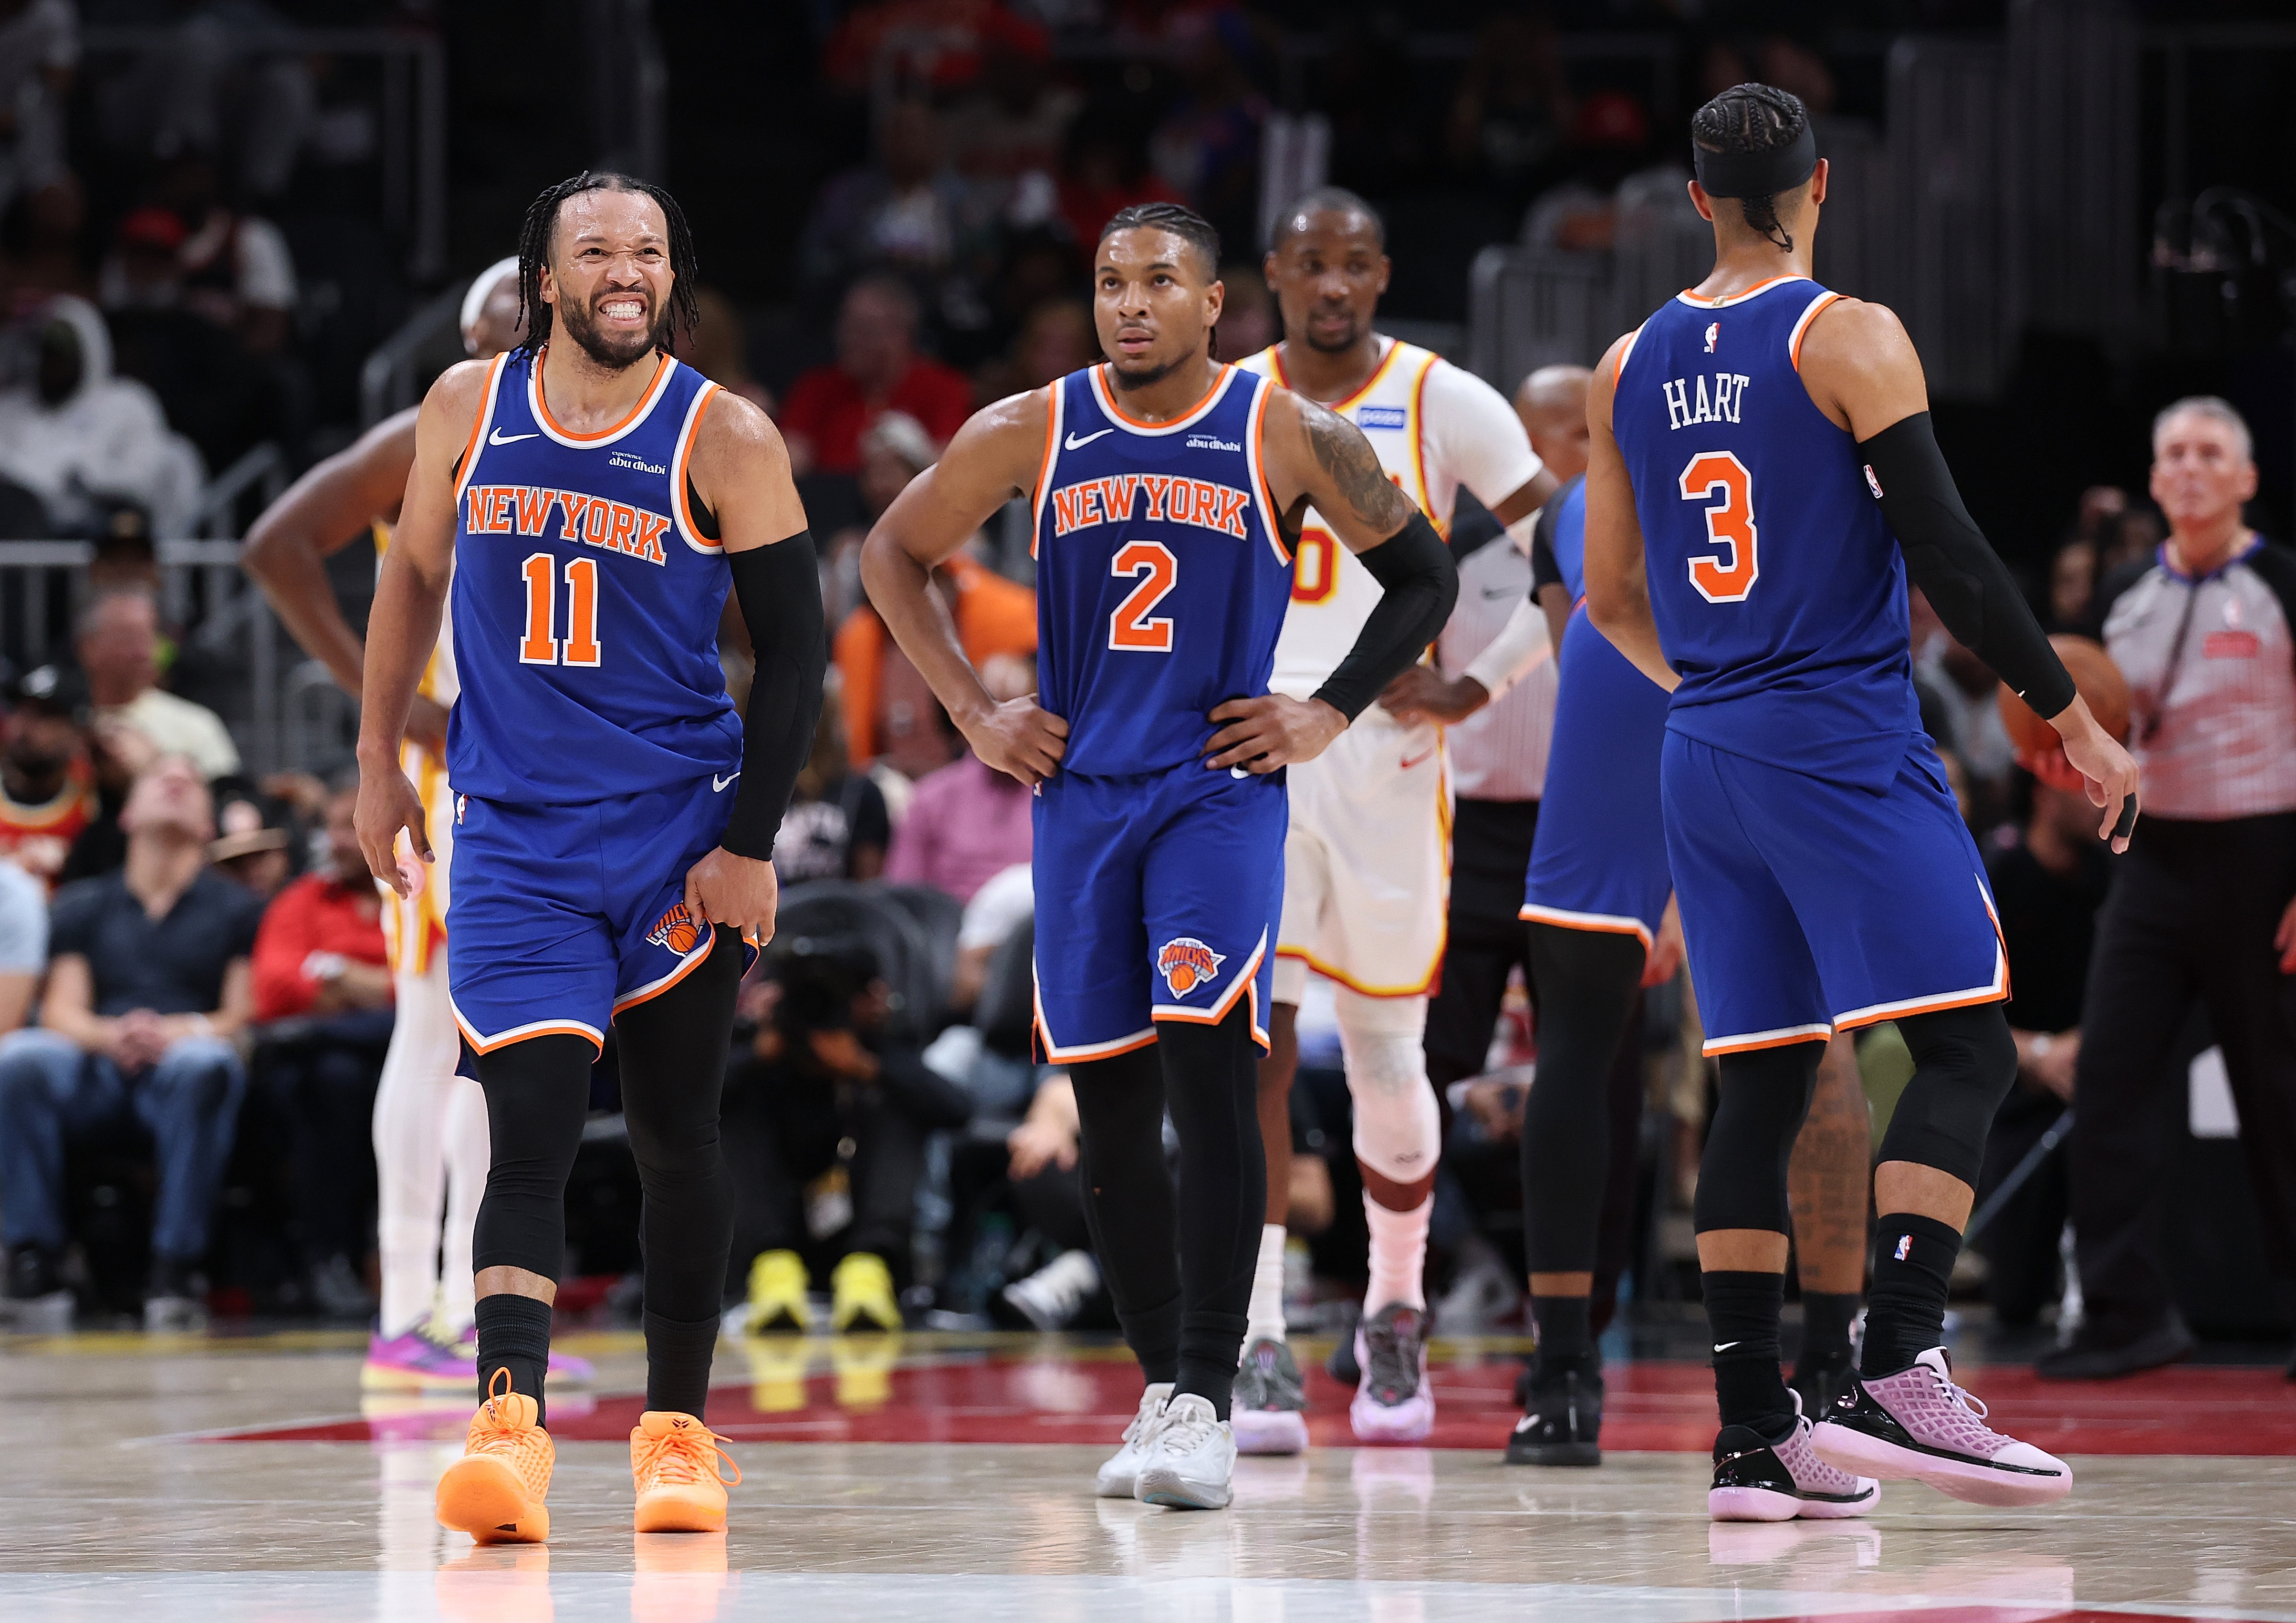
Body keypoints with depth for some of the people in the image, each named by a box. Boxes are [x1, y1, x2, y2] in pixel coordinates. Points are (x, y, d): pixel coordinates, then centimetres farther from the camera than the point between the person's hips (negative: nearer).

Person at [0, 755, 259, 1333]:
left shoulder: (235, 910, 19)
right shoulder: (84, 907, 24)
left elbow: (245, 1015, 7)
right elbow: (62, 1010, 11)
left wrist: (183, 1031, -15)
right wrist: (110, 1035, -12)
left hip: (183, 1060, -2)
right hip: (96, 1068, 2)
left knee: (205, 1065, -39)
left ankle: (174, 1267, -36)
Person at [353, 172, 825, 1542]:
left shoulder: (724, 438, -7)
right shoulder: (469, 407, 2)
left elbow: (796, 650, -5)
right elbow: (415, 574, 18)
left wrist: (751, 845, -10)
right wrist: (381, 763, 17)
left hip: (681, 834, -1)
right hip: (514, 835, 1)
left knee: (676, 1137, 9)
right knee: (531, 1130, -13)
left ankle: (678, 1429, 22)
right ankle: (510, 1428, -24)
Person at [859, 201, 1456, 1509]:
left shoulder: (1290, 437, -4)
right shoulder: (1031, 435, 1)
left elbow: (1425, 577, 8)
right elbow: (895, 556, 14)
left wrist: (1328, 715, -1)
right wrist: (976, 714, 7)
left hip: (1223, 788, -3)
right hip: (1080, 794, 3)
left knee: (1209, 1069, -17)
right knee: (1110, 1104, 5)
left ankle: (1209, 1402, -17)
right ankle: (1161, 1387, 16)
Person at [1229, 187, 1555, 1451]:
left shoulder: (1445, 405, -2)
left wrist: (1477, 689, -9)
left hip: (1386, 760, -1)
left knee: (1387, 1058, 7)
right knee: (1252, 1044, -13)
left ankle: (1395, 1319, 31)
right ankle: (1261, 1355, -16)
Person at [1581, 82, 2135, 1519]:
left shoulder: (1631, 368, 11)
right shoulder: (1851, 338, -7)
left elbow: (1610, 601, 17)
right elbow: (1945, 551, -13)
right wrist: (2073, 720, -7)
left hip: (1707, 757, 6)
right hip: (1847, 746, -6)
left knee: (1764, 1081, 9)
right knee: (1967, 1050, -5)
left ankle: (1755, 1439, 6)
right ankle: (1895, 1381, -21)